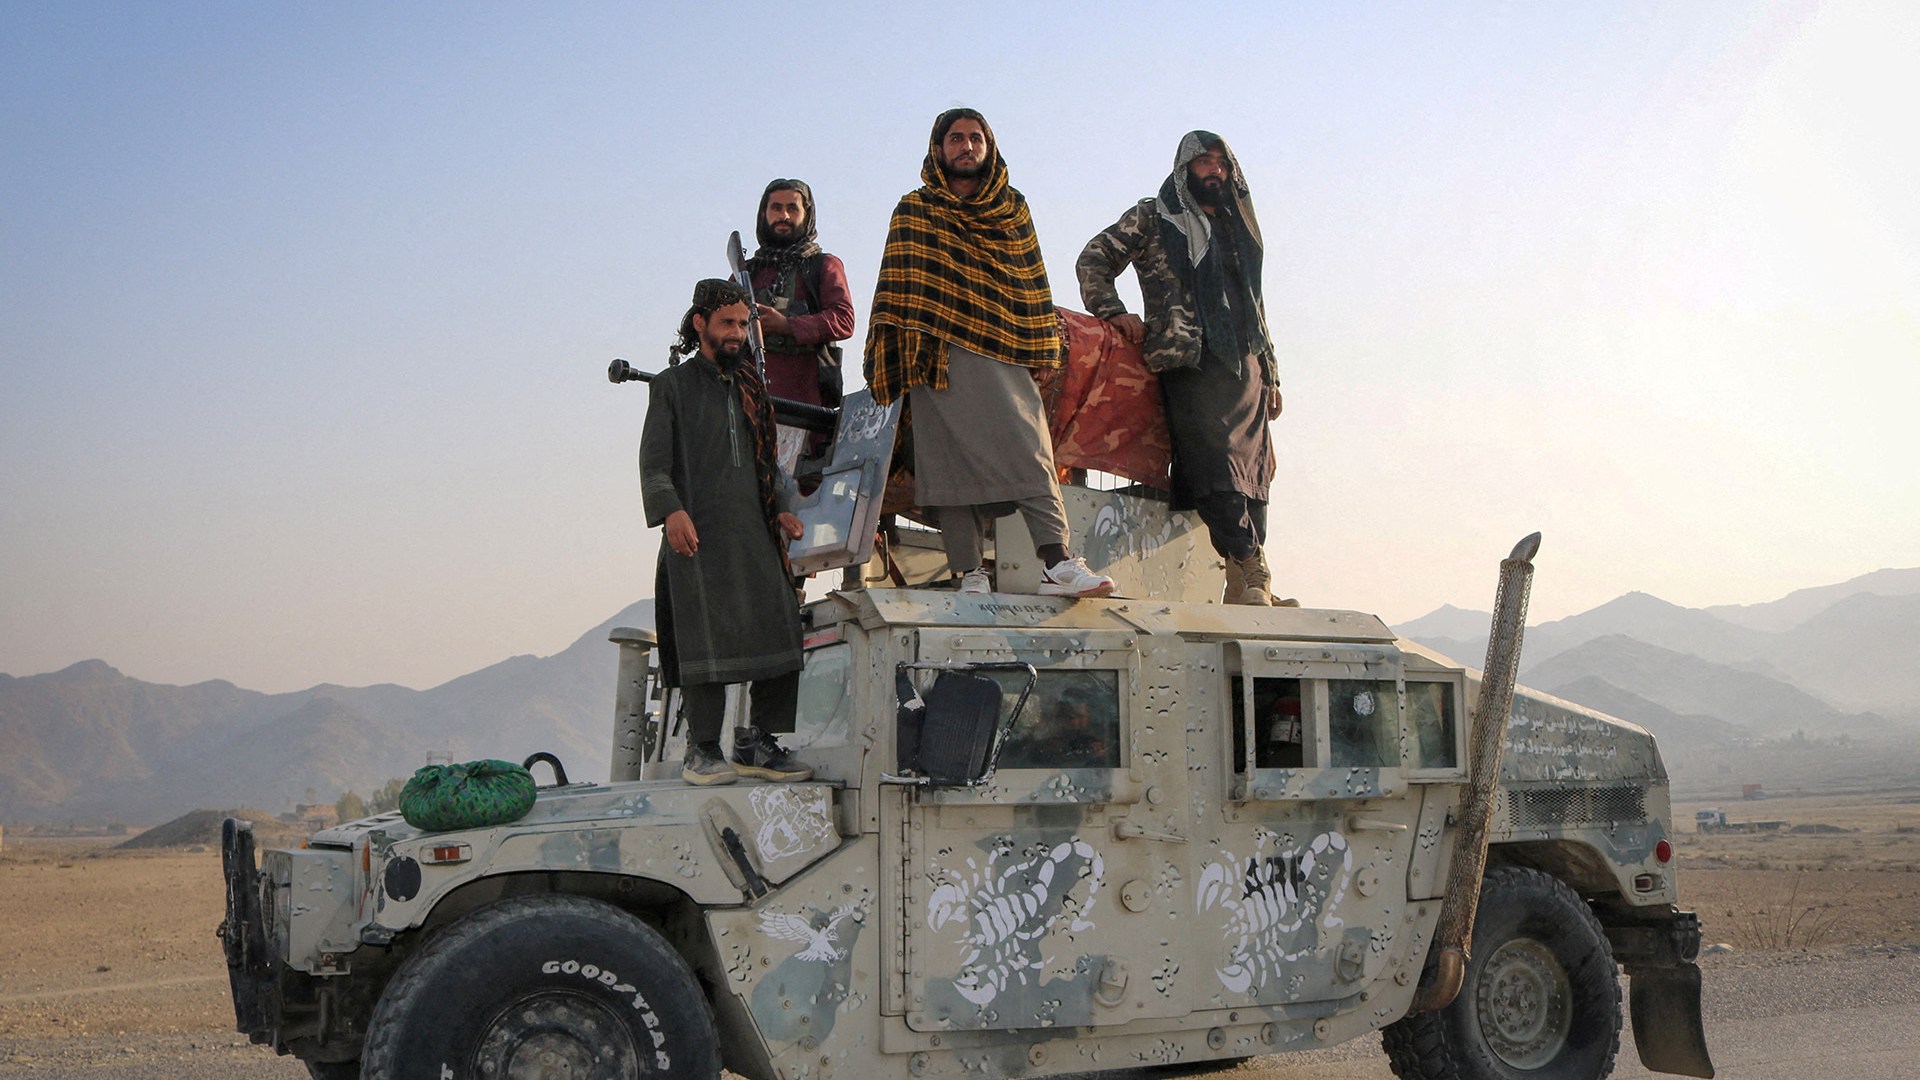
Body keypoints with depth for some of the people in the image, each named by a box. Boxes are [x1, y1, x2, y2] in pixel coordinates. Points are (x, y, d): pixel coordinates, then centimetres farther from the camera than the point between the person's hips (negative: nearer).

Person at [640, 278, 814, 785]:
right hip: (698, 535, -5)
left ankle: (760, 744, 4)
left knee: (778, 635, -3)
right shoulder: (673, 384, 7)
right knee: (706, 641, -9)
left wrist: (782, 508, 10)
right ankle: (703, 751, -3)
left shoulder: (750, 387, 23)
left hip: (756, 534, 5)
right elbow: (654, 461, -2)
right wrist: (671, 510, -18)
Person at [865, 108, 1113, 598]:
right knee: (951, 459, -8)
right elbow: (900, 287, 6)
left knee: (1028, 449, -14)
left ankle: (1057, 562, -24)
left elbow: (1033, 285, 19)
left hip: (1004, 358, 2)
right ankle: (970, 574, -9)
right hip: (939, 355, -1)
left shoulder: (1014, 210, 21)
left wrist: (1042, 353, 10)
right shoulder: (914, 212, 15)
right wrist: (903, 347, -7)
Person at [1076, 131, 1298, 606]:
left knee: (1253, 470, -4)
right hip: (1191, 361, -6)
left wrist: (1270, 377, 22)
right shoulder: (1153, 218, 12)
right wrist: (1113, 312, -7)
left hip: (1246, 366, 6)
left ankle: (1243, 587, -6)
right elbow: (1093, 260, 9)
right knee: (1217, 463, -20)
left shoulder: (1237, 229, 28)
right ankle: (1255, 574, -27)